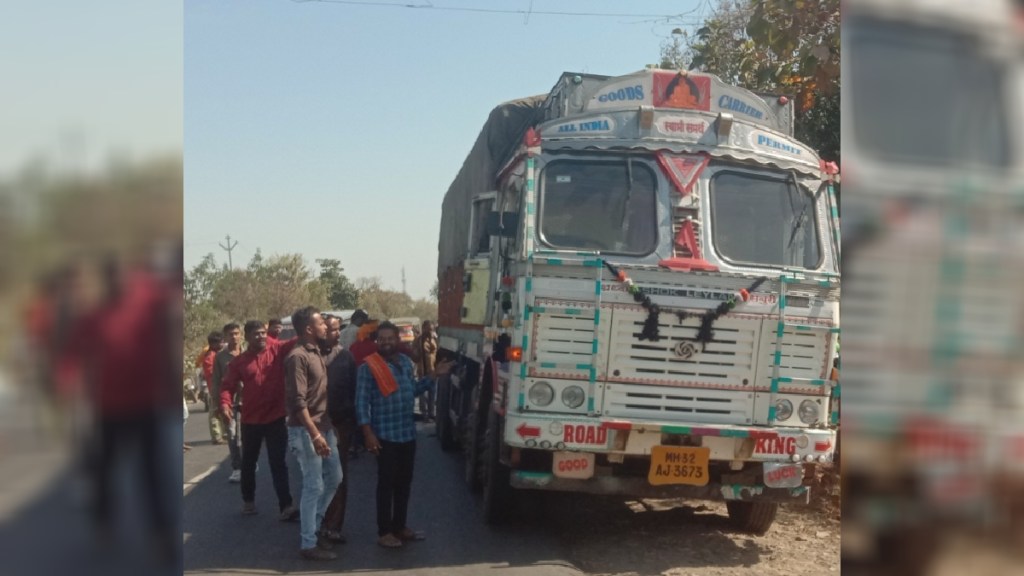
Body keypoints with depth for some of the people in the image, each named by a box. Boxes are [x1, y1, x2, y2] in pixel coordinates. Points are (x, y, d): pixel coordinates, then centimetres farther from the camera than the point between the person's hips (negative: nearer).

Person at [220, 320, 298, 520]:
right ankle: (248, 499, 36)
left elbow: (295, 344, -17)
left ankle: (286, 505, 0)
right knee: (248, 462, 17)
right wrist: (225, 404, -23)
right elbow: (228, 385, -4)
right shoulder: (239, 361, -1)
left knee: (278, 463, 0)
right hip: (250, 420, 2)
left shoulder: (277, 350, -3)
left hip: (276, 418, -2)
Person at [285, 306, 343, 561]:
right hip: (306, 431, -9)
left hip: (324, 427, 9)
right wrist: (315, 435, -26)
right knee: (314, 487, -3)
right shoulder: (298, 357, -17)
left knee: (334, 477, 16)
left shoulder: (317, 353, 12)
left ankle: (313, 527, 29)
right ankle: (308, 544, 8)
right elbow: (298, 401, -22)